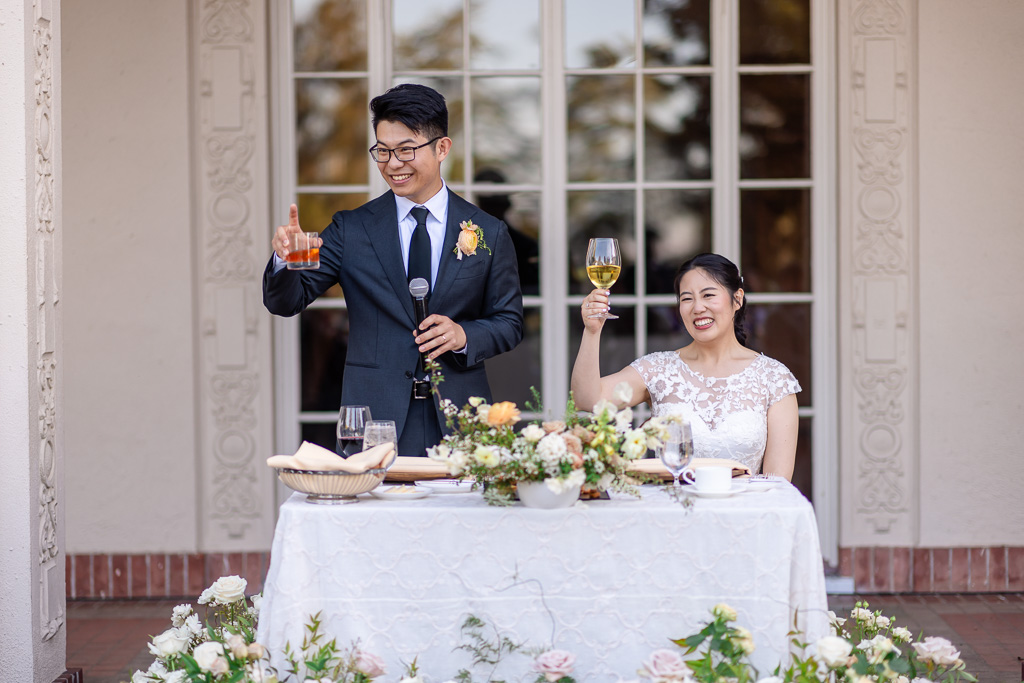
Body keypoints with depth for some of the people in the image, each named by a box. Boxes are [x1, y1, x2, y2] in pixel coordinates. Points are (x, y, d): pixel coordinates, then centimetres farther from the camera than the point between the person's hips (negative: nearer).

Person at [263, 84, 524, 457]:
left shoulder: (489, 234, 6)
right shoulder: (352, 229, 6)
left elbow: (509, 324, 10)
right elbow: (285, 301, 0)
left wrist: (464, 335, -10)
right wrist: (285, 259, -21)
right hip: (376, 423, 0)